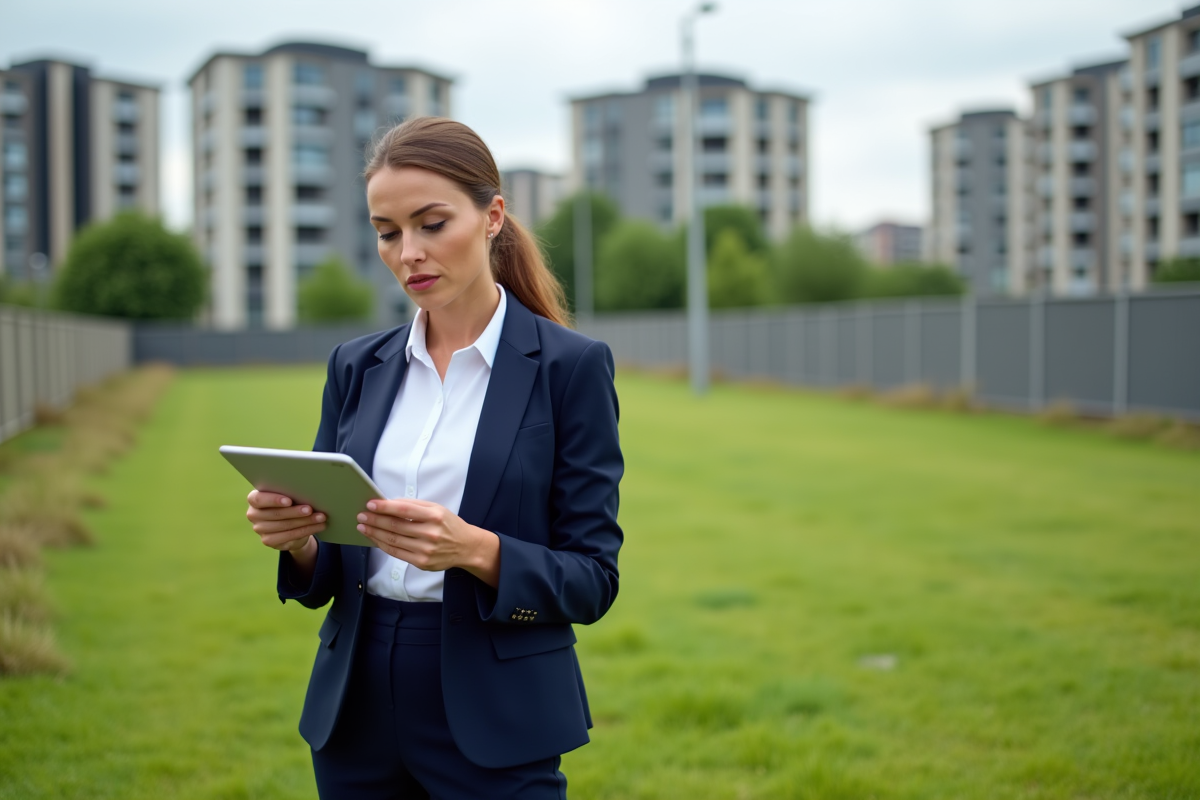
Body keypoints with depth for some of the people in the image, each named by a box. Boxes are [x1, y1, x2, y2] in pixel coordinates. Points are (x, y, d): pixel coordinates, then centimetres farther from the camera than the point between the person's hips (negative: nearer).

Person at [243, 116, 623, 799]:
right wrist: (296, 536, -13)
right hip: (357, 712, 4)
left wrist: (474, 549, -25)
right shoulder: (357, 367, 6)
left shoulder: (571, 365, -7)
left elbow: (591, 580, -8)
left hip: (494, 722, -4)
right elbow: (325, 578, 8)